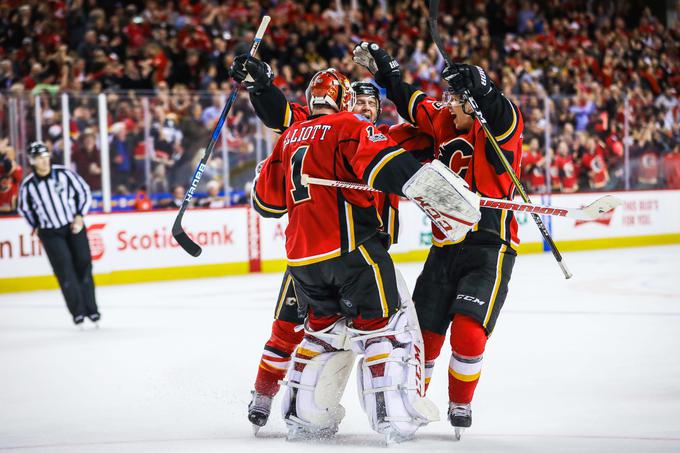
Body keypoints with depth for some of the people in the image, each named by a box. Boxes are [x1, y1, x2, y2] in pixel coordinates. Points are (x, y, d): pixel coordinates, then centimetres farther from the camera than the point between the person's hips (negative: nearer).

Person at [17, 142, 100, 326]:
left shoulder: (64, 173, -11)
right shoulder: (28, 185, -11)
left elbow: (84, 192, 1)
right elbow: (24, 208, 8)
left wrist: (79, 216, -5)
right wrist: (36, 225, 10)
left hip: (74, 226, 1)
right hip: (50, 233, -1)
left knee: (83, 265, 1)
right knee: (65, 271, -9)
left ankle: (91, 308, 11)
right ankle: (78, 311, -1)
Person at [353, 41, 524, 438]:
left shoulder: (502, 125, -8)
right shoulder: (443, 122, 9)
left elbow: (502, 118, -29)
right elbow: (413, 104, 21)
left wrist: (480, 88, -43)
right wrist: (385, 69, 18)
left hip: (489, 248, -6)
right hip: (445, 248, 6)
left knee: (468, 332, -16)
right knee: (422, 331, 7)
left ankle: (461, 406, 6)